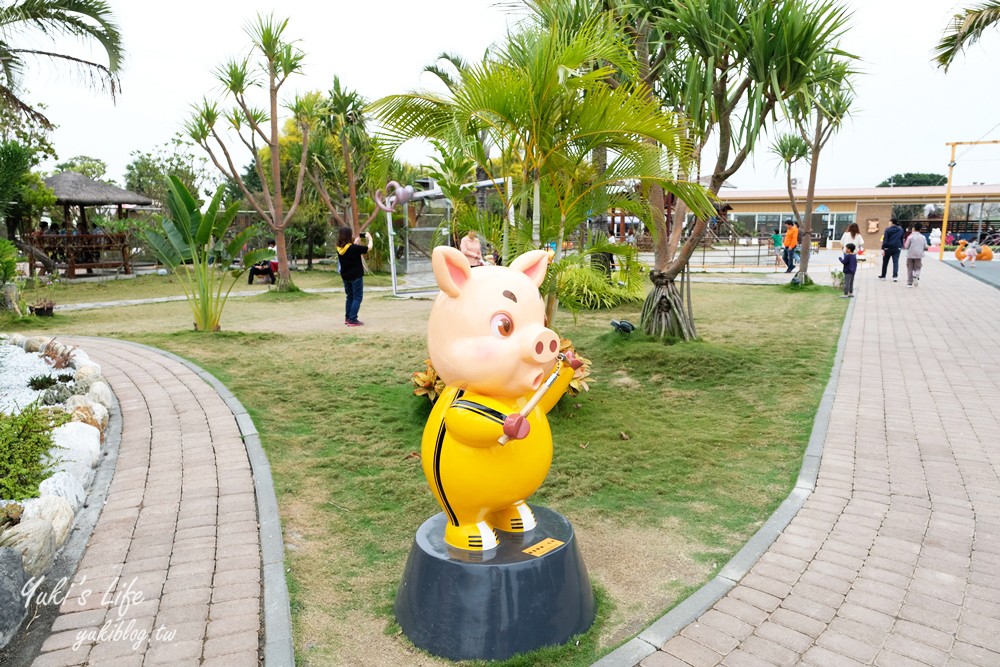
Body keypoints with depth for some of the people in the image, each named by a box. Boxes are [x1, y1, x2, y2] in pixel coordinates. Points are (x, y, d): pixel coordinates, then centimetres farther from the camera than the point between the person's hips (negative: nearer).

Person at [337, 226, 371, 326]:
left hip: (345, 276, 7)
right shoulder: (353, 248, -21)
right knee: (357, 297, 0)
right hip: (356, 276, -7)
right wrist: (370, 238, 6)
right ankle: (352, 320, -5)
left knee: (349, 297, 19)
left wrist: (356, 242, 20)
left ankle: (348, 318, 24)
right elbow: (368, 248, -11)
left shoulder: (339, 248, -2)